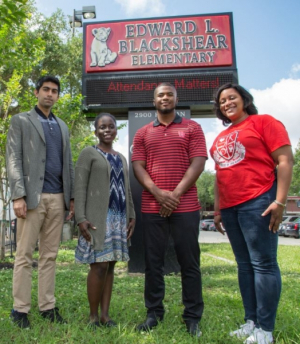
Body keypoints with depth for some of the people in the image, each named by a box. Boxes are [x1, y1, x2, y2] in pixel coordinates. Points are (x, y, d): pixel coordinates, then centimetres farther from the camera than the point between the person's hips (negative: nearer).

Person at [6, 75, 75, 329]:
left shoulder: (62, 126, 19)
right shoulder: (21, 121, 7)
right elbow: (13, 160, -3)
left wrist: (72, 197, 10)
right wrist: (18, 195, -14)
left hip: (57, 198, 4)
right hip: (33, 195, -4)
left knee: (50, 255, 8)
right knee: (25, 255, 1)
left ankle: (48, 306, 16)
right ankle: (20, 309, 12)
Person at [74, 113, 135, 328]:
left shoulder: (121, 158, 19)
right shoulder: (88, 153, 1)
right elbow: (80, 188, -7)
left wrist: (131, 216, 11)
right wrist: (81, 218, -16)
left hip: (119, 218, 6)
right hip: (98, 218, -6)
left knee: (111, 265, 8)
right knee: (99, 265, -6)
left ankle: (105, 314, 17)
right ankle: (93, 316, 10)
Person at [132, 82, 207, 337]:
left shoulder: (192, 128, 7)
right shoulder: (143, 134, 13)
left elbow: (198, 163, -3)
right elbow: (138, 166, 4)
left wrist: (176, 195, -12)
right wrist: (158, 193, -12)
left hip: (185, 207, -2)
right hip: (152, 208, 2)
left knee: (189, 262, 4)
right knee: (153, 262, 8)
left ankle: (193, 317, 17)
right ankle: (154, 313, 22)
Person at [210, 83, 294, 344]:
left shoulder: (263, 122, 0)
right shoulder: (221, 138, 19)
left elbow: (285, 161, -7)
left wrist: (280, 201, -15)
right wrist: (217, 210, 17)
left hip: (258, 202, -7)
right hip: (230, 207, 7)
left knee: (263, 263, -3)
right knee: (244, 265, 11)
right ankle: (251, 322, 21)